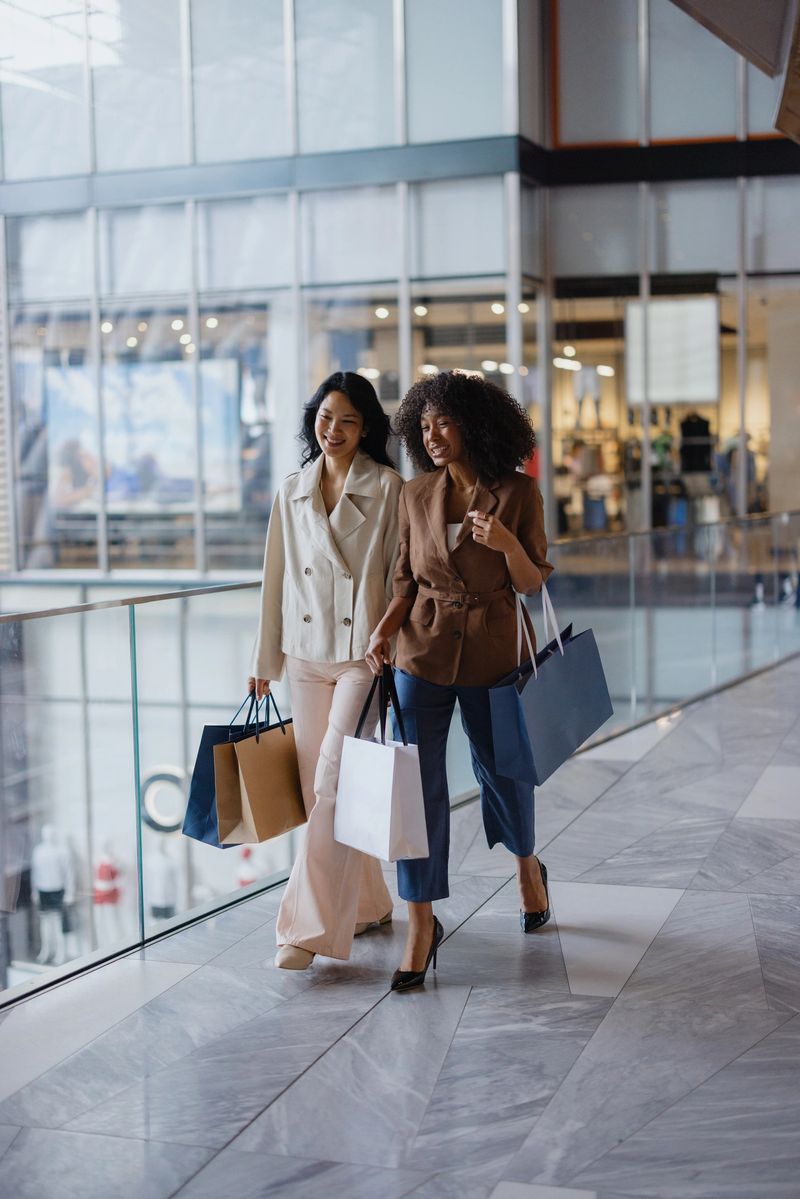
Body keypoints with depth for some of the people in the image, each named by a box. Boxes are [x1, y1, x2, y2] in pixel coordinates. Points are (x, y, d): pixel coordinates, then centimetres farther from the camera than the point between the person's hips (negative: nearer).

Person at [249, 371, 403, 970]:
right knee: (318, 786, 9)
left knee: (335, 784, -10)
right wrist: (265, 659, 15)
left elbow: (400, 576, -4)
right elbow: (277, 577, 14)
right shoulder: (292, 492, 11)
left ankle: (310, 926, -6)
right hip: (307, 655, 5)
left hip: (365, 655, -5)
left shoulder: (387, 488, -3)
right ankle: (368, 904, 26)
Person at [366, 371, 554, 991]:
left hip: (490, 653, -2)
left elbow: (533, 582, -3)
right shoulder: (416, 496, 2)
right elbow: (407, 579, 9)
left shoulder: (518, 492, -6)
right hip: (423, 650, 2)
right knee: (416, 783, -3)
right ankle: (422, 924, 7)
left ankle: (528, 867, 46)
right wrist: (385, 629, -8)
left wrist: (507, 543, -23)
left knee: (500, 769, 15)